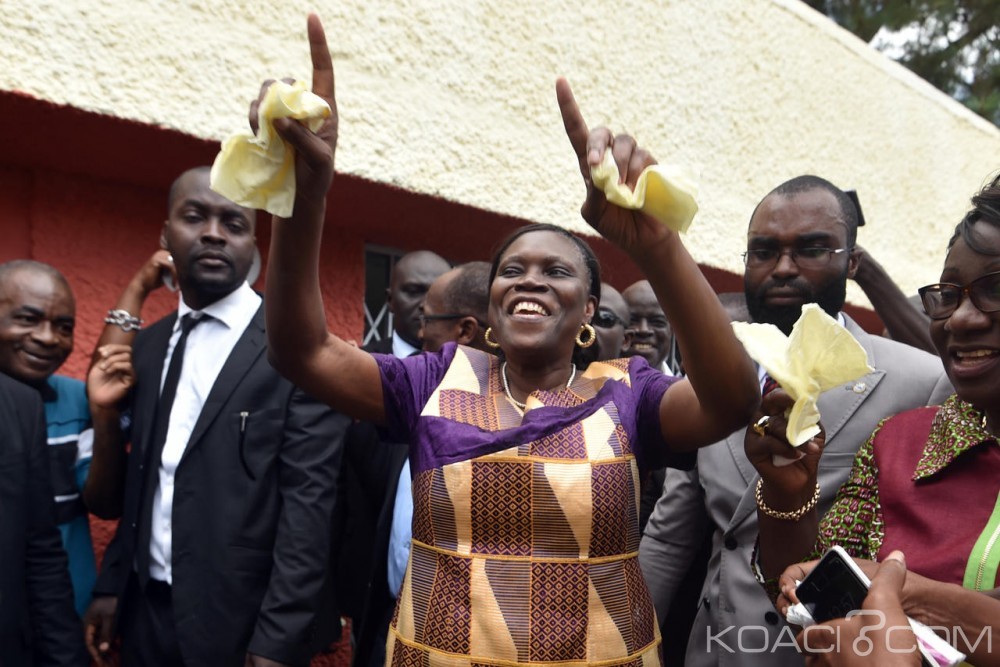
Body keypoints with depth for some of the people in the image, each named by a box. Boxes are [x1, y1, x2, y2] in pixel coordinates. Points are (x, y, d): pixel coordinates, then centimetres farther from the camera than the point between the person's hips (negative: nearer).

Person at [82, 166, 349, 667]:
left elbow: (309, 503, -16)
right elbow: (139, 487, 13)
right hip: (145, 612, 6)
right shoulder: (145, 347, 7)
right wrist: (110, 586, 6)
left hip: (243, 624, -6)